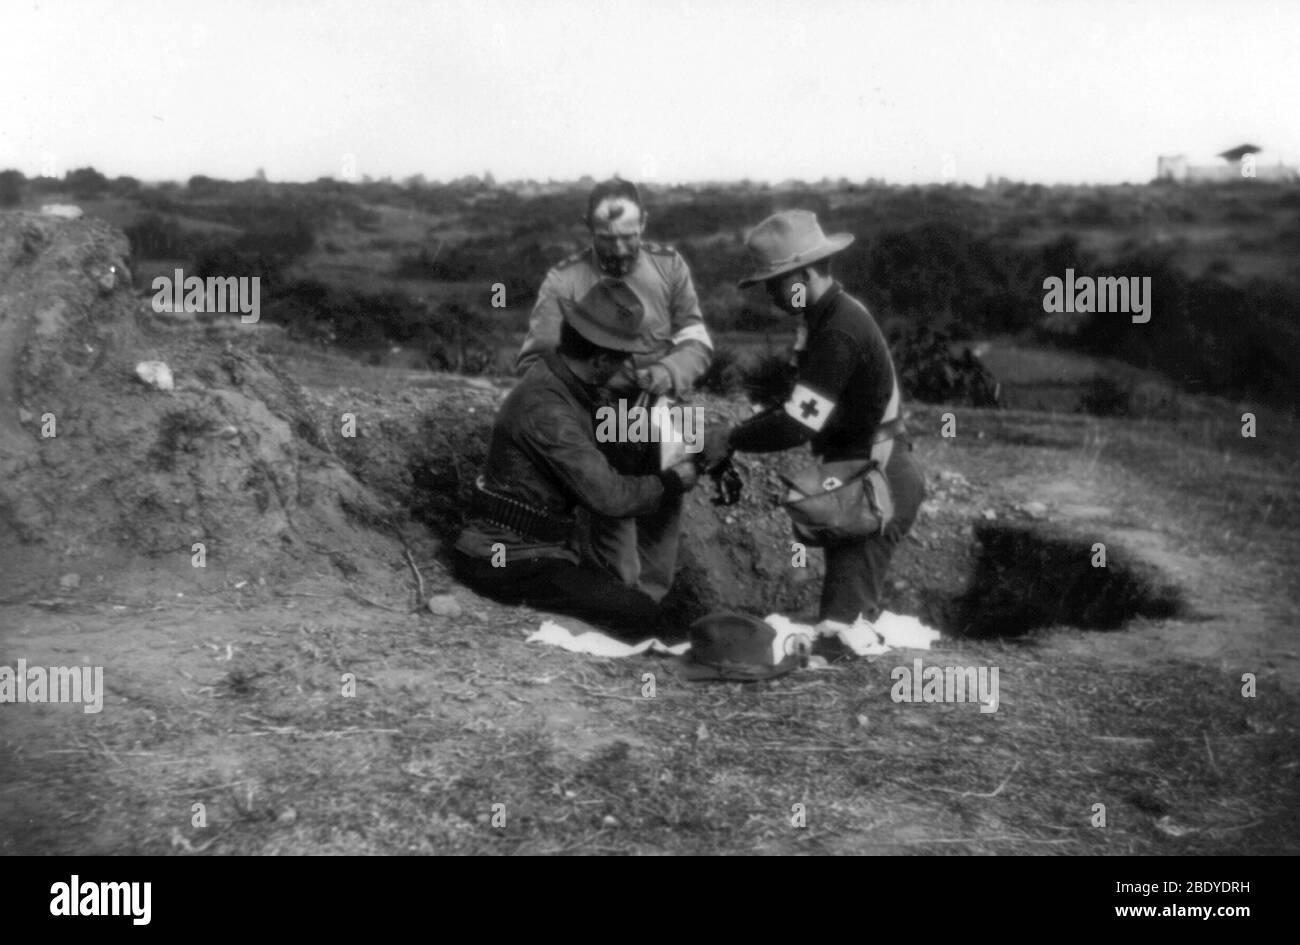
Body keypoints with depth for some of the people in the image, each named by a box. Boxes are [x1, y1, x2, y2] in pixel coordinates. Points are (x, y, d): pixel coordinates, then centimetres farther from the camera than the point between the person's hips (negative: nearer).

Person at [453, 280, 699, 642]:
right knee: (640, 614, -13)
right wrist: (673, 481, -10)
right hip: (509, 560, -10)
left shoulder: (567, 383, 5)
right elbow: (608, 496, -26)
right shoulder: (546, 407, -25)